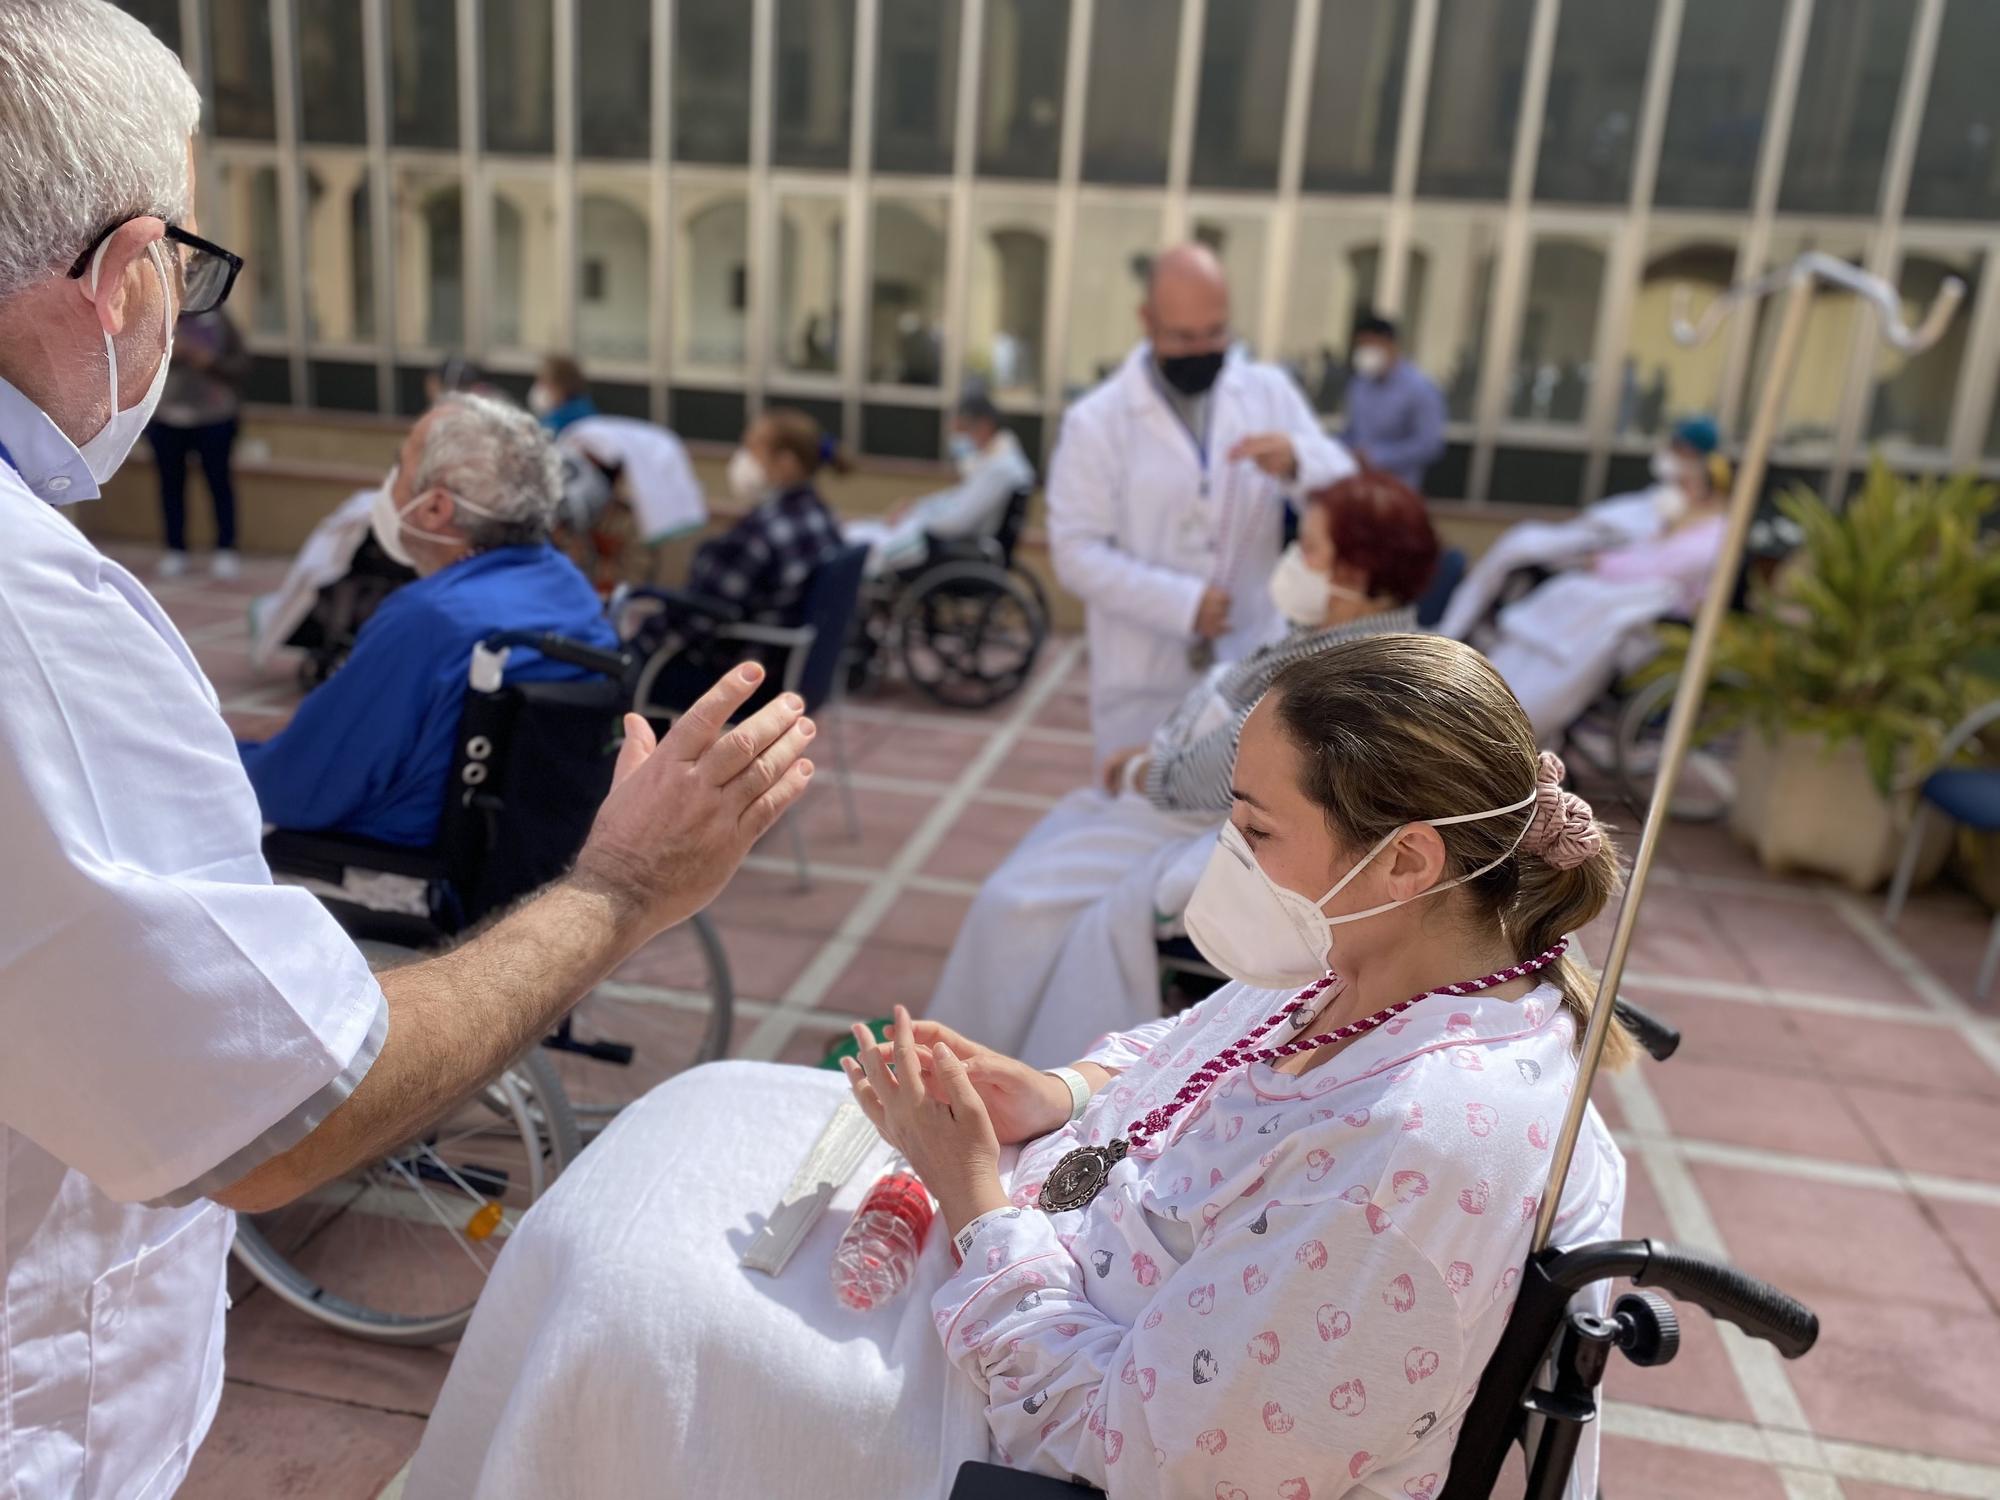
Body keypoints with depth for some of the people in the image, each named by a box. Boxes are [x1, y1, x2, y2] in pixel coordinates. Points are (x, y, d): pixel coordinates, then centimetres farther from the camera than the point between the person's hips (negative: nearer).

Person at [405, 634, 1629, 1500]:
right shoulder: (1372, 962, -10)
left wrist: (975, 1198, -23)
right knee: (707, 1114, 16)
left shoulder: (1433, 1139, -36)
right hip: (1074, 1262, 9)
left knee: (620, 1299, -2)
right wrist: (1061, 1097, -7)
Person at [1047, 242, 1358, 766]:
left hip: (1251, 669, 3)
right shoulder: (1096, 420, -6)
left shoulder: (1270, 392, 3)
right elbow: (1078, 554, -11)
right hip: (1144, 682, -2)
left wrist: (1299, 462, -23)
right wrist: (1182, 602, -21)